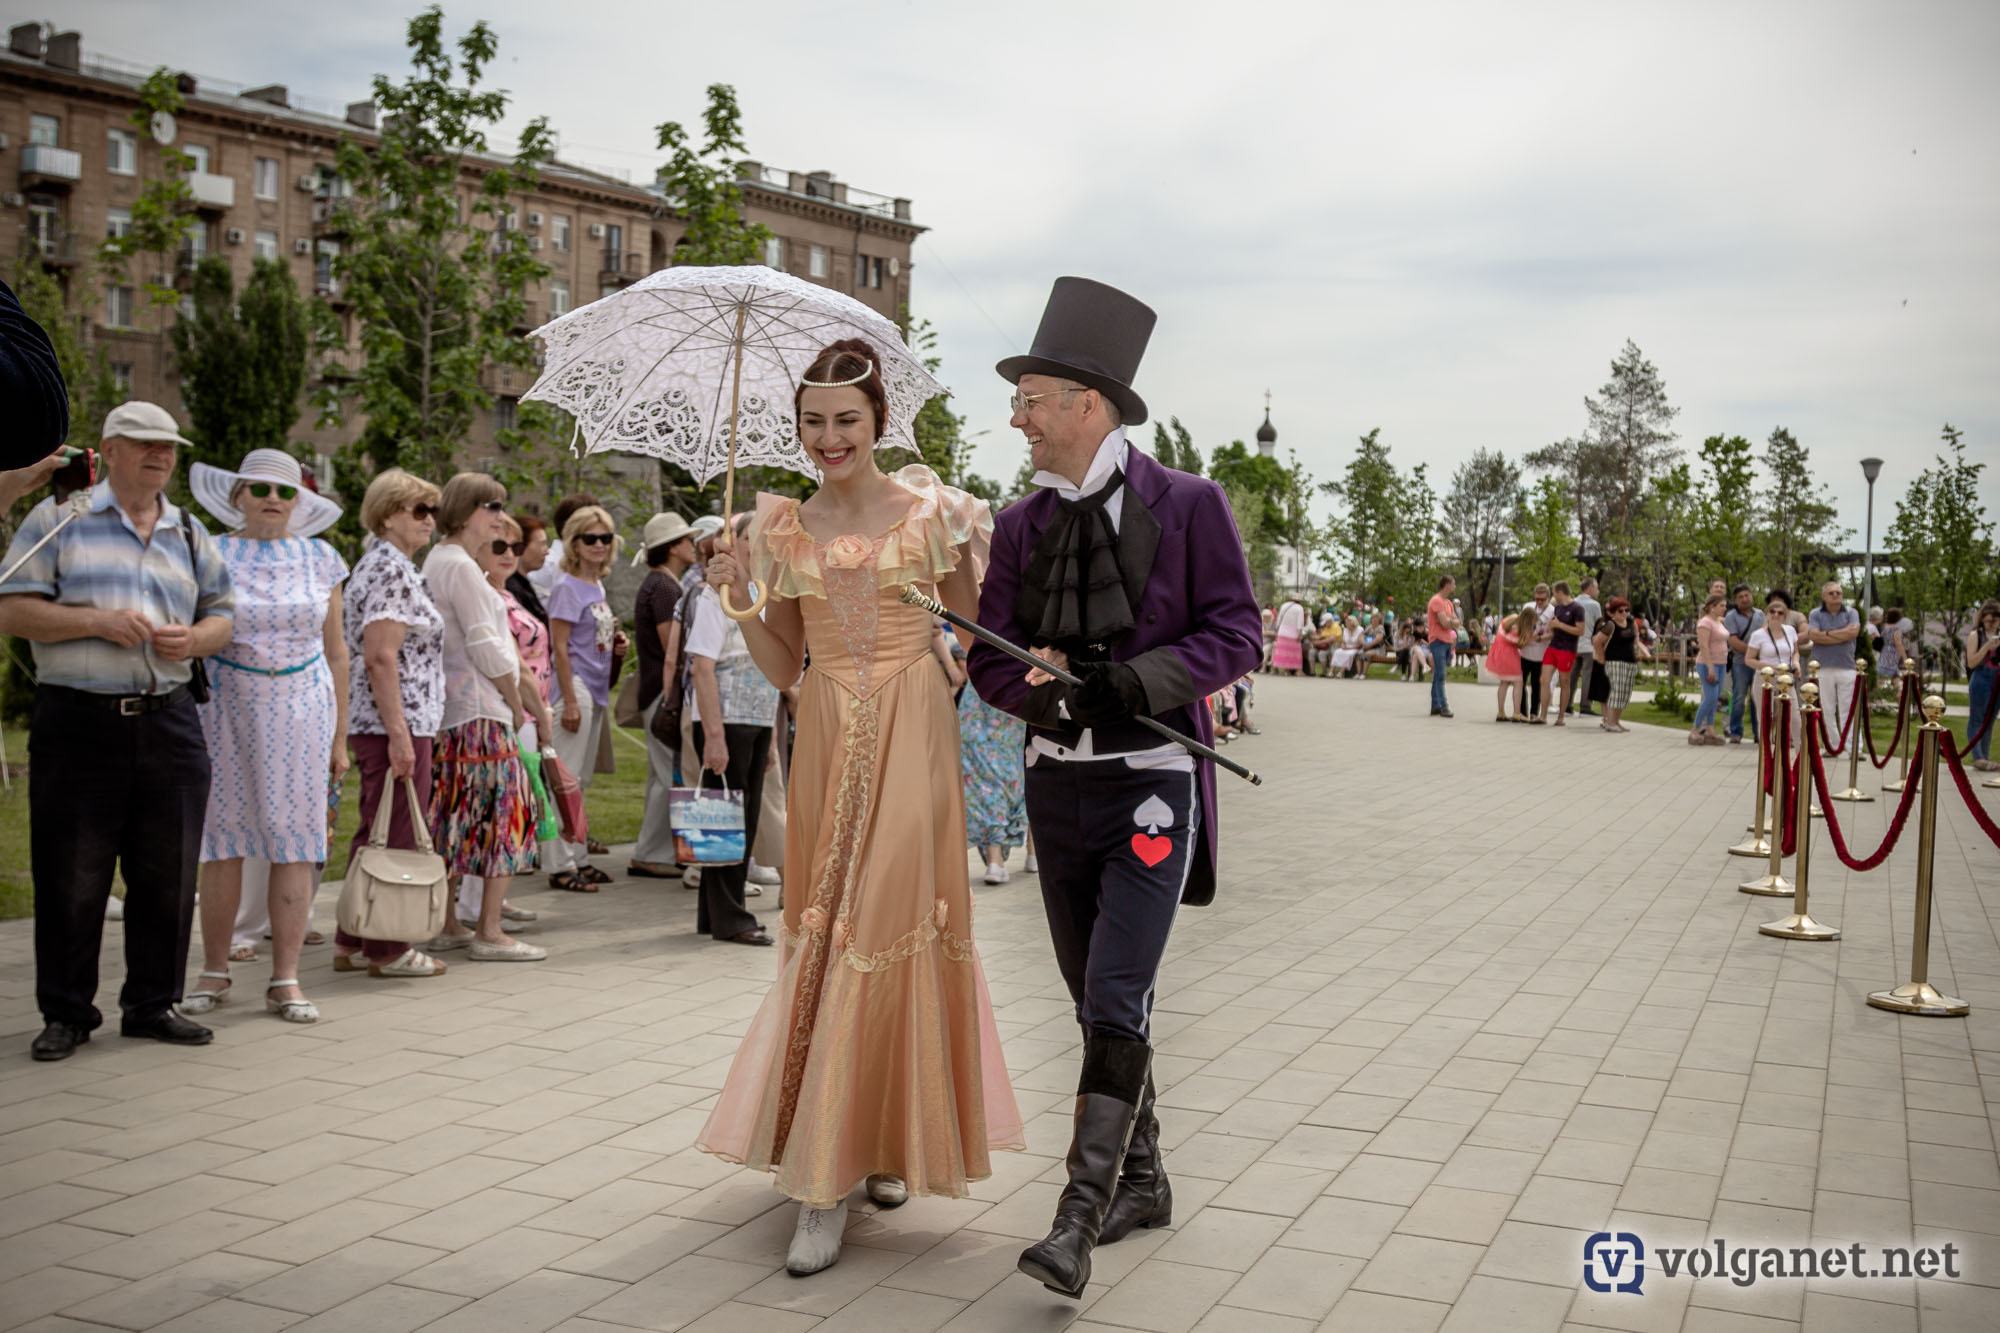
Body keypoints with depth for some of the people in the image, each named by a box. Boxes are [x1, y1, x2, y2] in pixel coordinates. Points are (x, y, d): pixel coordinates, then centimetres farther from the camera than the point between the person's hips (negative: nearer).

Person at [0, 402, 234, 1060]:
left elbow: (221, 613, 18)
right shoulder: (58, 517, 3)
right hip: (77, 722, -4)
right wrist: (98, 621, -15)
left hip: (169, 722, 4)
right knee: (71, 876, 1)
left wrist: (194, 639, -4)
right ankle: (66, 1012, 14)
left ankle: (153, 1003, 19)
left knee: (168, 872, 6)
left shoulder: (188, 531, 16)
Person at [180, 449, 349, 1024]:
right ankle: (214, 972, 17)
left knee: (294, 840, -1)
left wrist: (340, 737, 7)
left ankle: (286, 979, 6)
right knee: (223, 839, 3)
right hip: (226, 706, -1)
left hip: (301, 708, 1)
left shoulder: (321, 560, 8)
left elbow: (336, 652, 10)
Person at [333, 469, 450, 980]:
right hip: (397, 724, -11)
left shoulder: (377, 564, 18)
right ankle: (388, 950, 5)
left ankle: (352, 941, 22)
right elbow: (380, 658, -21)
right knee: (398, 837, -3)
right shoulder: (393, 569, -14)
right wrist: (400, 734, -22)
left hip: (372, 724, 11)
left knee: (374, 835, 15)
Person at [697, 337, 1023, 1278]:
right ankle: (863, 1150, 25)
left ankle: (828, 1183, 1)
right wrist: (737, 599, -1)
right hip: (826, 742, 4)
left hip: (910, 740, -3)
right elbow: (784, 666, 13)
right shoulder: (784, 528, 10)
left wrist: (985, 548, -12)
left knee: (885, 928, -6)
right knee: (827, 930, 6)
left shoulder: (931, 511, 1)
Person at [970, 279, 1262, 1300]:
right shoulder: (1022, 524, 6)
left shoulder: (1188, 505, -6)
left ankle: (1081, 1215, -5)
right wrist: (1044, 690, -17)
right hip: (1057, 785, 5)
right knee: (1096, 1002, 14)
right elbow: (991, 659, 6)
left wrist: (1130, 683, -21)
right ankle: (1141, 1182, 30)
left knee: (1115, 1003, -12)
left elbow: (1235, 633, -7)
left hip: (1151, 785, -5)